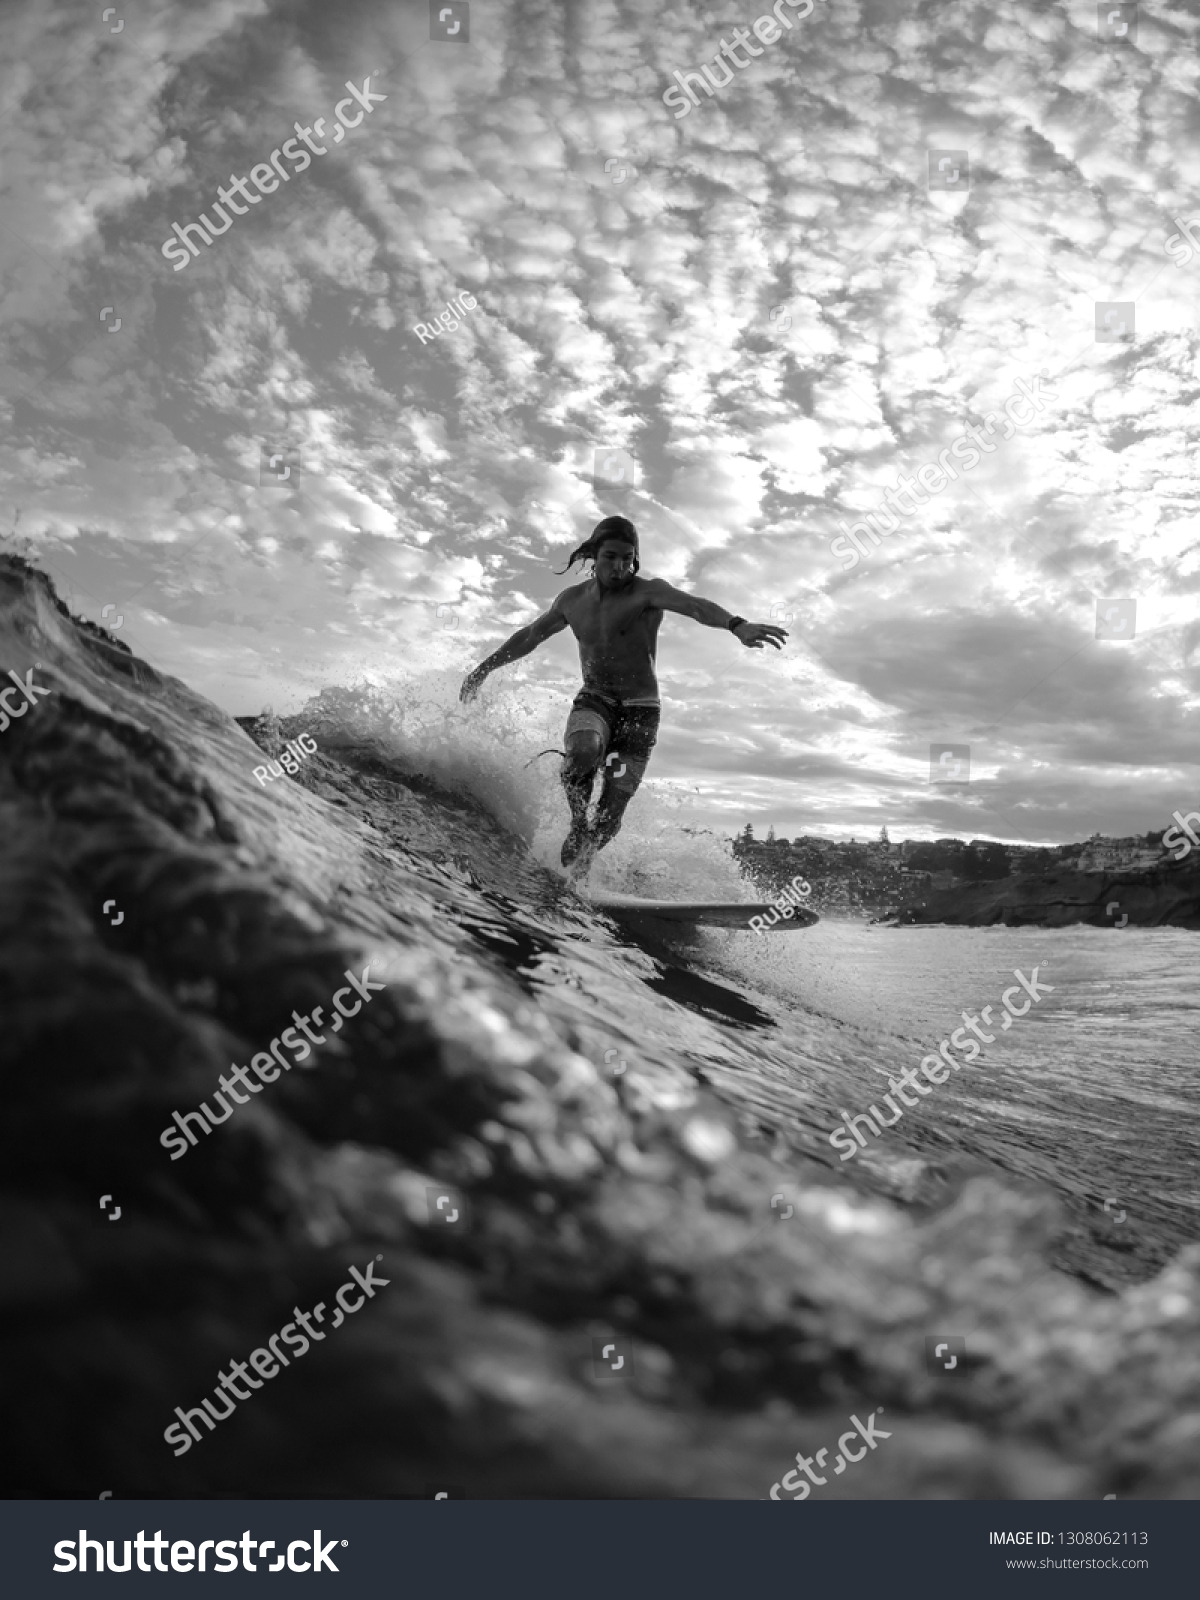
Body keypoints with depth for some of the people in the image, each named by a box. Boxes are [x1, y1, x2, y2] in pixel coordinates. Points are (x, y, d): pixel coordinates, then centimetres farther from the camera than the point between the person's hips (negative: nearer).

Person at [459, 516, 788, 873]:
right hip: (593, 700, 3)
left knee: (610, 813, -9)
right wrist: (484, 668, 29)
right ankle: (578, 825, -8)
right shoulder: (572, 600, 6)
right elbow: (529, 636, 22)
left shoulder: (647, 591, -11)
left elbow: (694, 605, -31)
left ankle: (577, 864, 18)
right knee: (583, 753, -34)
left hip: (639, 709, -2)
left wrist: (737, 625, -51)